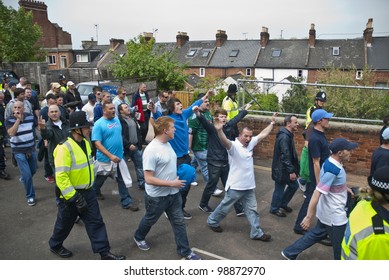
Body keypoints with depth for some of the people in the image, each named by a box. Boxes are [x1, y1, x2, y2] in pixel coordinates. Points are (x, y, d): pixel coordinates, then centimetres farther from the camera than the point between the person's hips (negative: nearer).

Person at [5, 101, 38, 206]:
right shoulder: (9, 120, -13)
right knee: (27, 175, -8)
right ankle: (30, 196, 10)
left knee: (33, 170, 22)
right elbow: (11, 133, -29)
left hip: (31, 149, 4)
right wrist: (18, 119, -31)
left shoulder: (30, 116, -4)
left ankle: (24, 179, 55)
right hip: (19, 152, -4)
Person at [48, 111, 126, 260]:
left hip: (87, 191, 7)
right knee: (65, 223, 15)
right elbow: (61, 176, -27)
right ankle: (55, 245, 43)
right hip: (70, 194, -7)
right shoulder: (65, 148, -25)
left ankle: (104, 252, 16)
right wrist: (74, 197, -26)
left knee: (96, 221, 8)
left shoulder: (85, 142, 2)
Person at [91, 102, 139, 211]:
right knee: (100, 179, 19)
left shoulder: (117, 120, 2)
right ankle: (95, 192, 47)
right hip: (105, 159, -5)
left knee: (123, 180, 6)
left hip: (119, 157, 5)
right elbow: (97, 143, -22)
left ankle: (126, 202, 14)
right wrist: (111, 156, -29)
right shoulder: (99, 124, -18)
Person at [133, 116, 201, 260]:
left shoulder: (167, 144, 0)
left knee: (179, 222, 13)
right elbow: (149, 179, -28)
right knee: (150, 220, 19)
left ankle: (184, 250, 28)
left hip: (173, 193, 7)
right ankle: (139, 237, 49)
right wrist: (172, 183, -24)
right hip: (157, 196, -7)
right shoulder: (151, 150, -27)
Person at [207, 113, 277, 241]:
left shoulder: (250, 143, 4)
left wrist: (272, 122, 15)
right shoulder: (233, 146, -20)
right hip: (235, 186, -7)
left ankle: (256, 233, 25)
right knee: (225, 207, 12)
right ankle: (212, 221, 35)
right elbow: (224, 141, -42)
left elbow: (263, 134, 14)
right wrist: (219, 130, -62)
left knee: (252, 210, 14)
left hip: (249, 186, 7)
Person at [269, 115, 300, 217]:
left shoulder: (288, 135, 8)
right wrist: (291, 171, -25)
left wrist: (293, 169, 20)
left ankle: (283, 204, 35)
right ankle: (274, 209, 26)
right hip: (281, 169, -10)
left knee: (294, 185, 19)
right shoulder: (284, 137, -25)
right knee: (280, 189, 6)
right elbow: (285, 156, -28)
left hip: (285, 168, 10)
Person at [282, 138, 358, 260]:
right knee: (340, 247, 11)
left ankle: (290, 252, 32)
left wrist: (344, 187, 12)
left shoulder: (331, 162, 0)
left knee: (317, 233, 24)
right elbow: (317, 193, -31)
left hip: (327, 212, 9)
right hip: (334, 216, -9)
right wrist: (309, 217, -30)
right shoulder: (332, 170, -30)